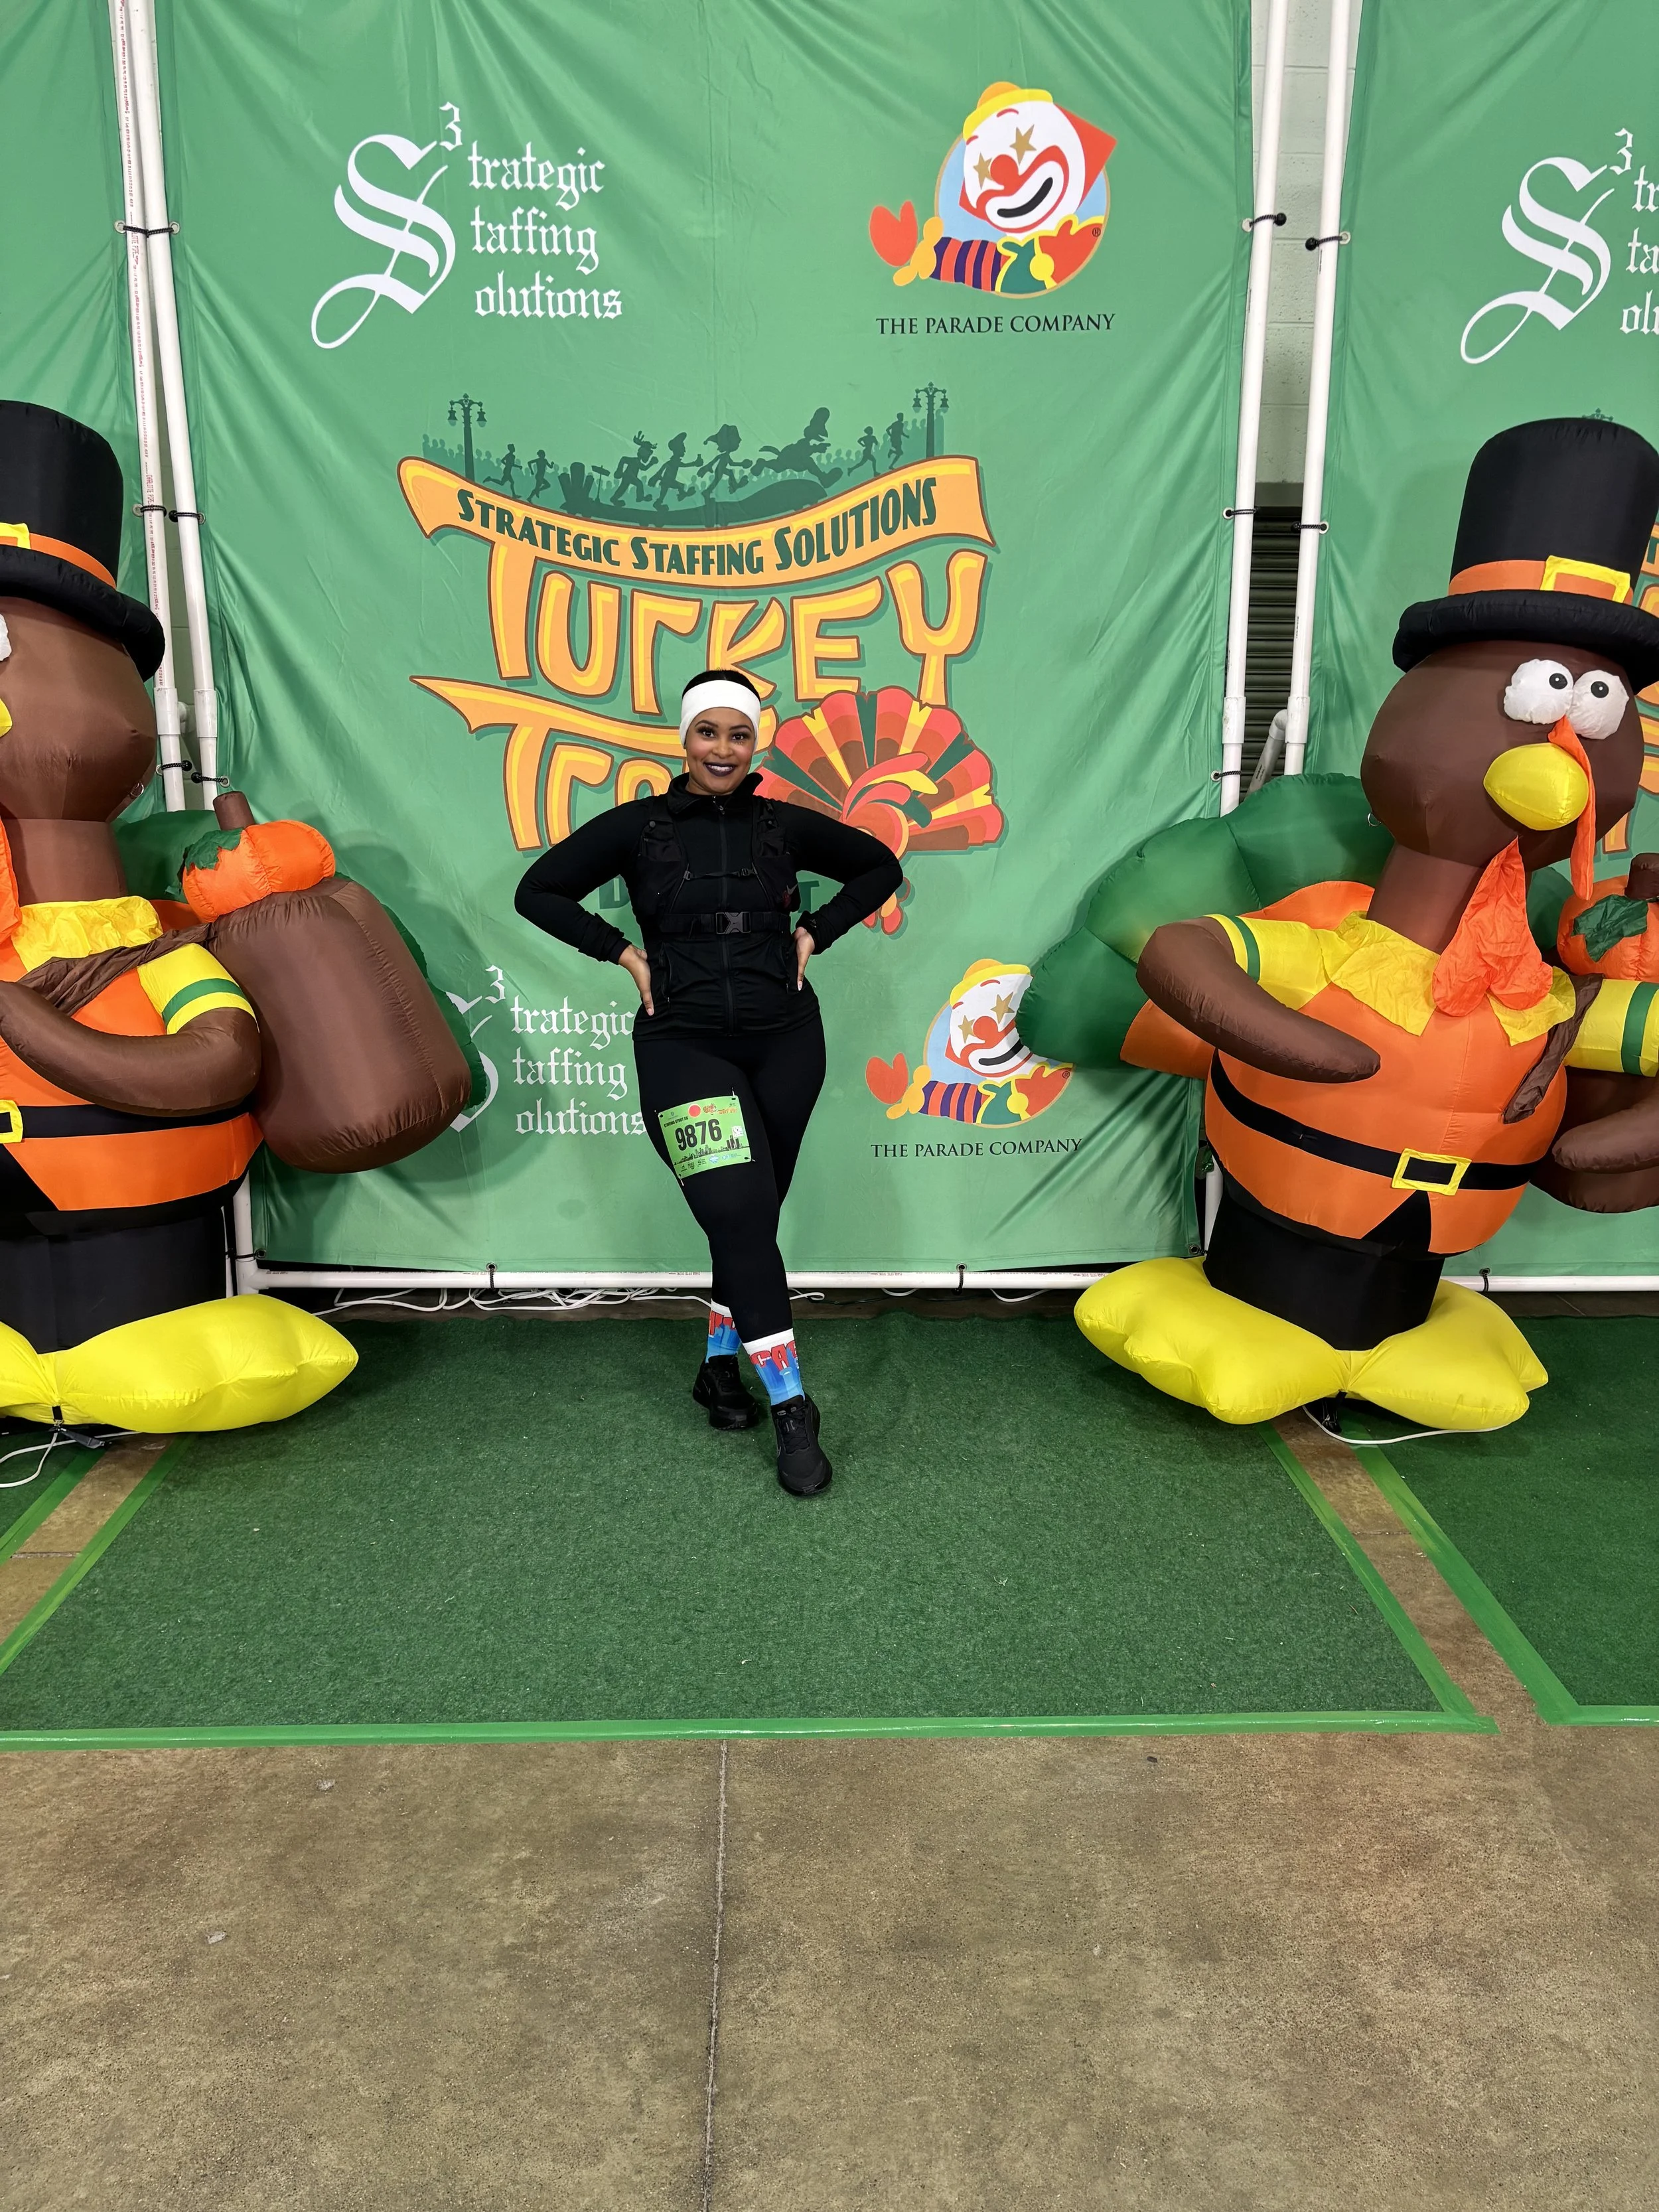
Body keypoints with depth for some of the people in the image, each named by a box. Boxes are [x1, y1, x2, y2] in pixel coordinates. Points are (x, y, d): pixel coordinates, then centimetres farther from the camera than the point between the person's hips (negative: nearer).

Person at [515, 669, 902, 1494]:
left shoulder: (783, 825, 5)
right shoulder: (639, 826, 0)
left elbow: (878, 867, 17)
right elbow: (538, 891, 5)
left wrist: (815, 932, 5)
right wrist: (622, 952, -3)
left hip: (784, 1040, 3)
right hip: (684, 1045, -3)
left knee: (752, 1215, 10)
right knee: (741, 1213, -15)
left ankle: (721, 1365, 32)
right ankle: (792, 1411, -8)